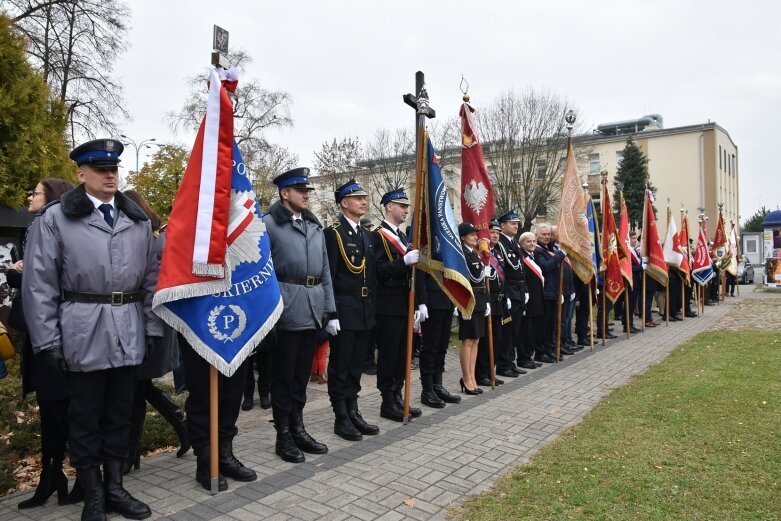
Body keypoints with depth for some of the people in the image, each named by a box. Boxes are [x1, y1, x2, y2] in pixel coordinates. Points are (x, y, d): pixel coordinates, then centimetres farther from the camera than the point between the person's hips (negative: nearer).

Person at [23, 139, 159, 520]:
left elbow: (152, 277, 9)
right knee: (85, 418, 10)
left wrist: (153, 327, 4)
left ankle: (115, 488, 29)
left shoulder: (138, 220, 9)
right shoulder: (55, 218, -2)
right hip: (84, 333, -3)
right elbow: (39, 284, -4)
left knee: (120, 414, 14)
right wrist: (48, 341, -8)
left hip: (129, 332, 3)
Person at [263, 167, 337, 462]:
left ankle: (298, 429, 28)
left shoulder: (315, 226, 14)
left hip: (312, 311, 6)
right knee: (283, 375, 5)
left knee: (302, 373, 15)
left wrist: (330, 311, 11)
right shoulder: (270, 224, -4)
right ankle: (283, 436, 18)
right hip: (287, 311, -6)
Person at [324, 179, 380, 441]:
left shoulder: (367, 235, 15)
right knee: (340, 366, 4)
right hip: (344, 311, -7)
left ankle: (353, 412, 24)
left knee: (356, 365, 14)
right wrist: (331, 311, -16)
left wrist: (372, 307, 12)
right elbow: (328, 275, -13)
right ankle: (341, 418, 13)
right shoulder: (333, 233, -8)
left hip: (365, 311, 7)